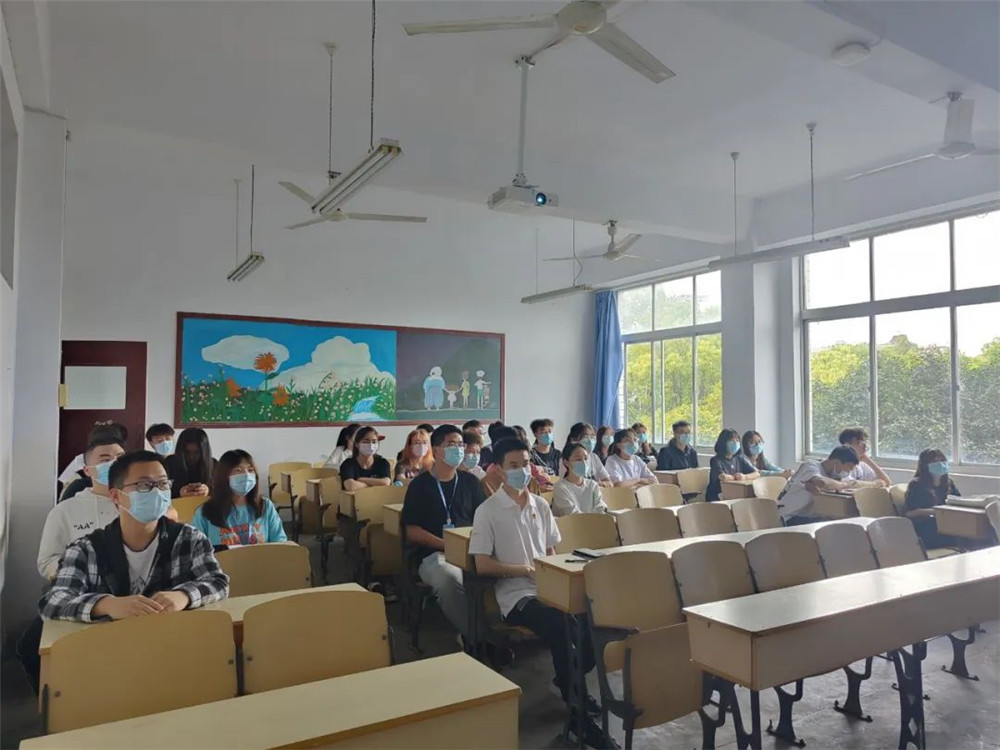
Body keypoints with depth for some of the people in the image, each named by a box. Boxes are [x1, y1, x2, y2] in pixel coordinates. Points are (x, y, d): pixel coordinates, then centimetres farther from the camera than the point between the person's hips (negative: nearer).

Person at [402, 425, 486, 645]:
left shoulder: (469, 482, 17)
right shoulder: (420, 485, 5)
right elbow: (412, 531, 0)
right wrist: (447, 544, -12)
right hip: (433, 554, -3)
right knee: (448, 579, -37)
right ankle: (474, 637, -19)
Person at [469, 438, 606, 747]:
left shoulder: (541, 506, 12)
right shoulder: (487, 511, -5)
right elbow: (482, 566, -8)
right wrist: (525, 569, -15)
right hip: (516, 596, -5)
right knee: (562, 628, -32)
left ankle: (569, 682, 10)